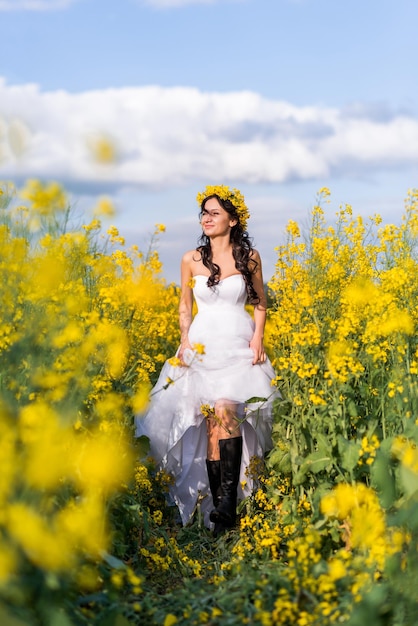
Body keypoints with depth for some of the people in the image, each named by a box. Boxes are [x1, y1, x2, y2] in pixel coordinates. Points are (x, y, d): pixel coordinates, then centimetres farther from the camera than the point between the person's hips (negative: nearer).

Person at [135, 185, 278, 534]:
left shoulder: (249, 257, 4)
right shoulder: (191, 260, 7)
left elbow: (259, 303, 13)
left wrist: (258, 337, -3)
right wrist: (185, 339, -1)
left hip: (239, 346, -2)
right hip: (203, 346, 2)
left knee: (225, 412, -23)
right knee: (212, 424, -5)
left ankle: (227, 503, -25)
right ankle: (216, 505, 0)